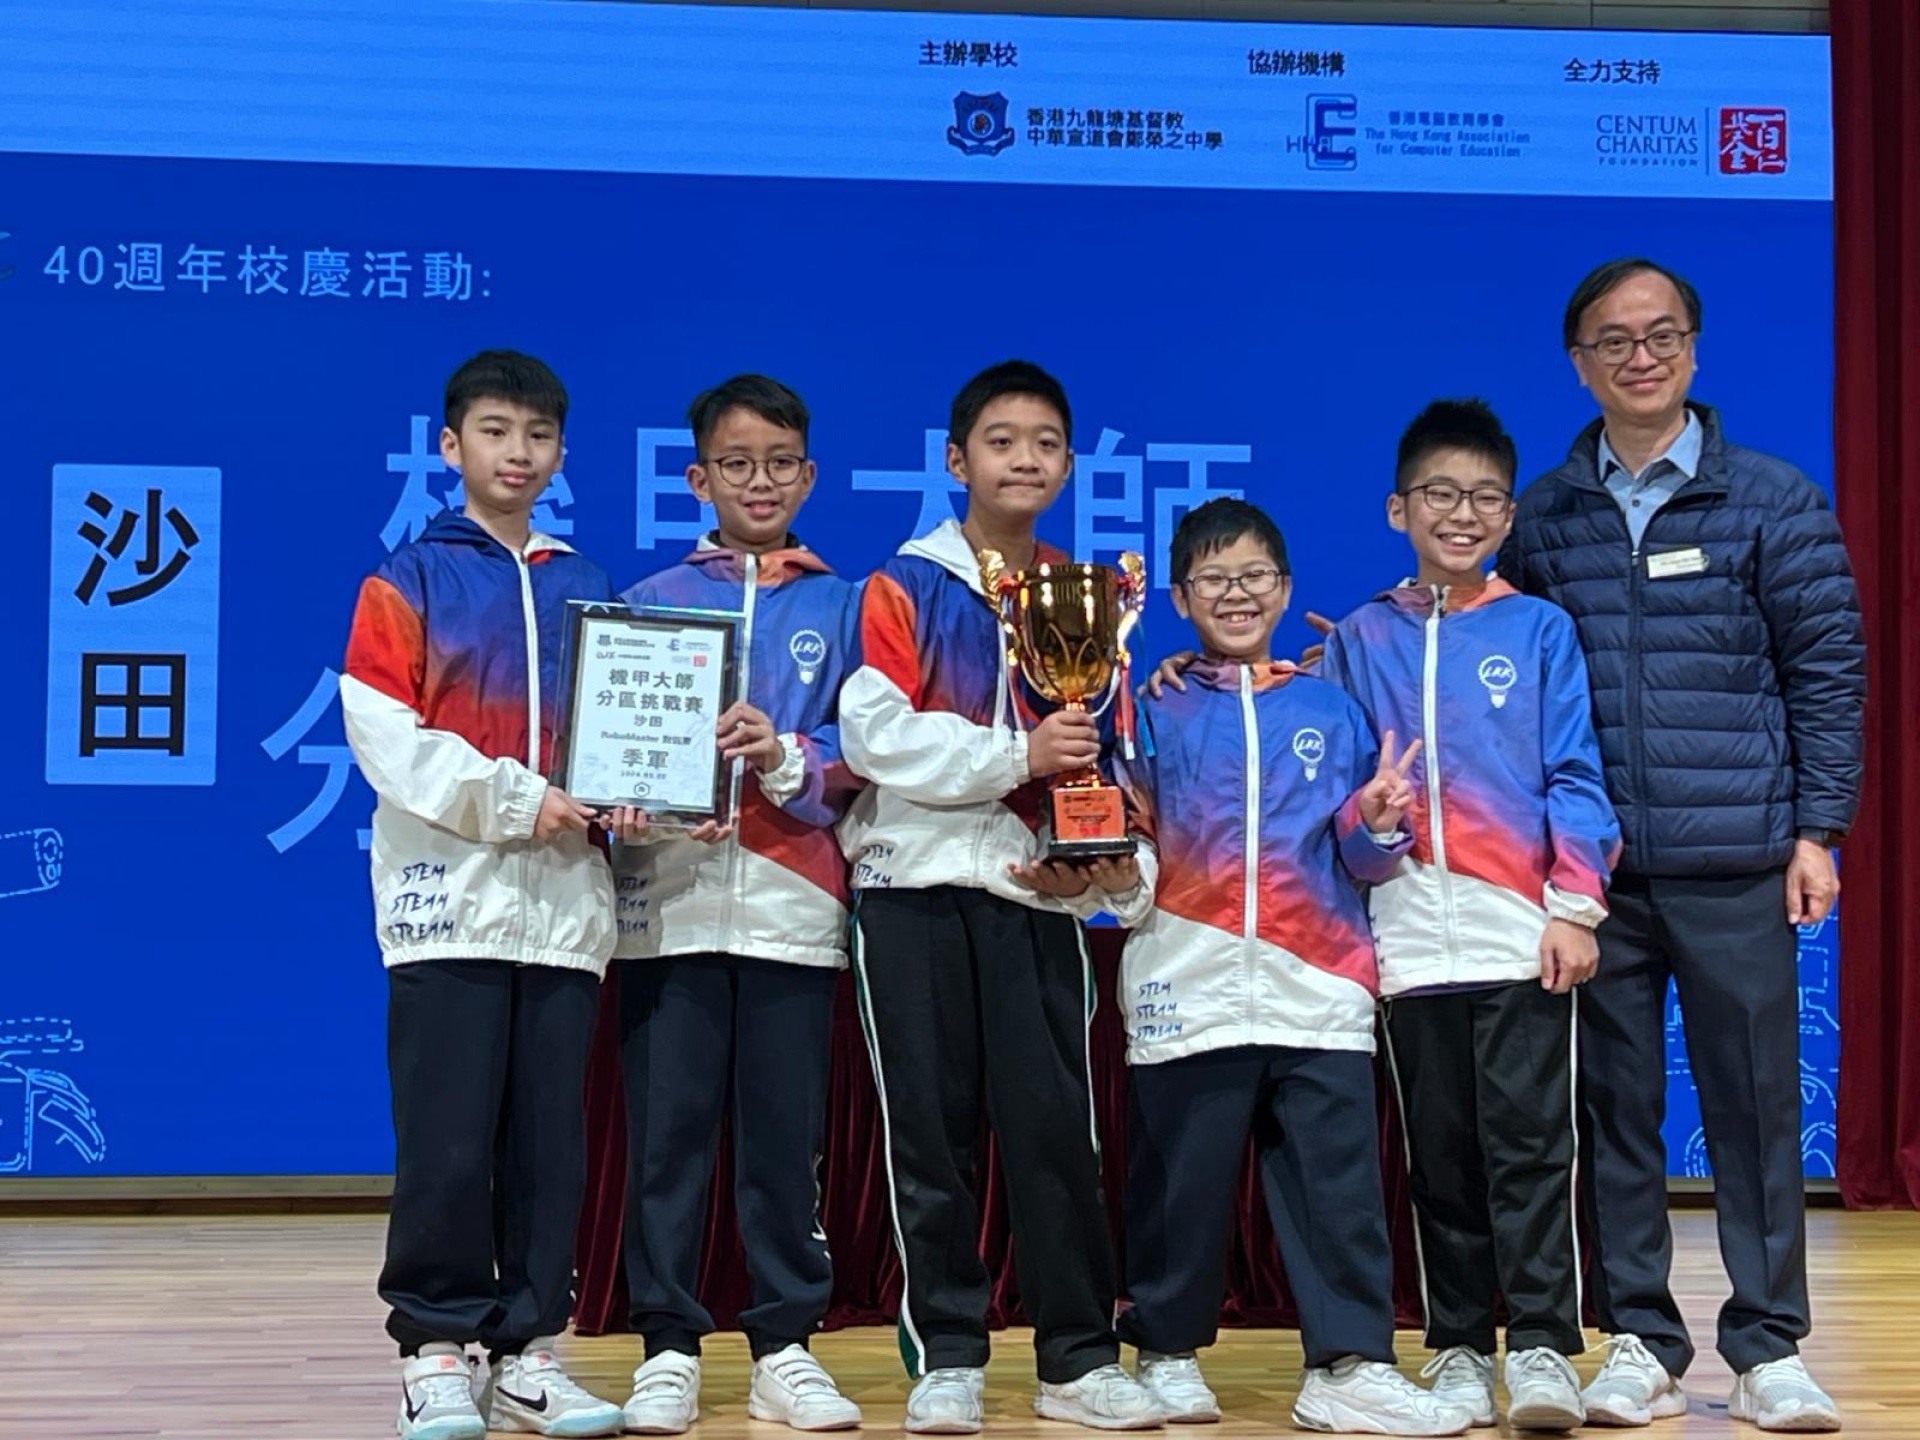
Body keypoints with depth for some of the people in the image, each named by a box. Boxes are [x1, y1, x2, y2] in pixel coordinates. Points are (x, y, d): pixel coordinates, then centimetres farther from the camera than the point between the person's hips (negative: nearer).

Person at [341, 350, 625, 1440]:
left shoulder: (587, 591, 15)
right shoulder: (408, 582, 3)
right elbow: (385, 735, -6)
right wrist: (516, 800, -13)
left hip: (566, 903, 4)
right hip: (451, 899, -4)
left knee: (550, 1139, 5)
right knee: (448, 1143, -4)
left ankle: (530, 1353, 12)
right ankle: (436, 1352, 6)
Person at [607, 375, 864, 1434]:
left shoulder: (841, 608, 10)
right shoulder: (650, 602, 10)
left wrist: (785, 758, -17)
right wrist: (651, 806, -15)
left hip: (792, 900, 0)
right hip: (669, 898, 0)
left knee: (785, 1132, 3)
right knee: (666, 1129, 0)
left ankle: (785, 1347, 13)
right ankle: (668, 1348, 9)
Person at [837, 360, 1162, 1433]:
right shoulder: (904, 589, 1)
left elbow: (1105, 750, 13)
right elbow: (875, 736, -11)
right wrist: (1015, 755, -17)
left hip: (1035, 893, 2)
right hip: (915, 889, -2)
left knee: (1056, 1124, 1)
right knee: (931, 1131, 2)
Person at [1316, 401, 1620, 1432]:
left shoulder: (1540, 630, 6)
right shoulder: (1359, 641, 11)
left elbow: (1574, 776, 3)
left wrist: (1576, 904, -5)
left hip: (1520, 929, -2)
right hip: (1407, 936, 2)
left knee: (1527, 1143, -5)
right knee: (1438, 1152, 7)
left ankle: (1542, 1347, 0)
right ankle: (1458, 1347, 16)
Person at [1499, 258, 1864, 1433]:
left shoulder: (1773, 501, 2)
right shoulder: (1542, 517, 7)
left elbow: (1828, 672, 2)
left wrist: (1818, 830, -3)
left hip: (1734, 864, -1)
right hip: (1590, 869, 2)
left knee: (1754, 1102, 3)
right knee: (1614, 1107, 7)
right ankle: (1641, 1342, 17)